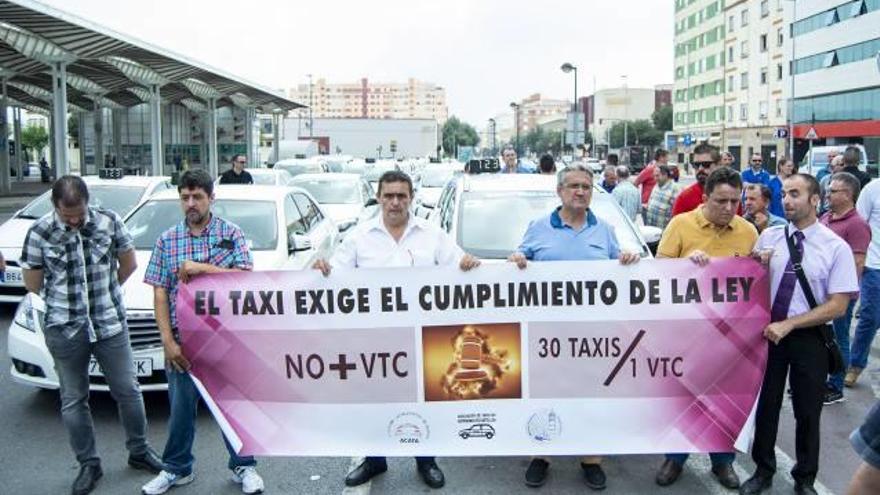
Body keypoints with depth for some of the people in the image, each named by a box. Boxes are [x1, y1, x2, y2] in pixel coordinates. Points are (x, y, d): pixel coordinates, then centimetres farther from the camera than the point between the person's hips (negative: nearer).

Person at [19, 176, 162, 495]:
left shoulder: (109, 222, -5)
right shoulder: (39, 233, -8)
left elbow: (129, 264, 7)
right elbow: (33, 284, 2)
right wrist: (67, 300, 9)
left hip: (111, 324, 1)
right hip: (65, 330, 0)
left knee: (128, 391, 10)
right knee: (73, 400, 9)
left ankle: (139, 451, 28)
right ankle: (88, 465, 25)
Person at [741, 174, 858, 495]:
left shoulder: (836, 247, -11)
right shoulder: (768, 237, -2)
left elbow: (838, 306, -14)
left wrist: (788, 325, -20)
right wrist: (757, 266, -15)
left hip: (809, 337, -2)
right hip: (767, 331, 2)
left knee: (807, 412, 14)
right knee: (765, 405, 14)